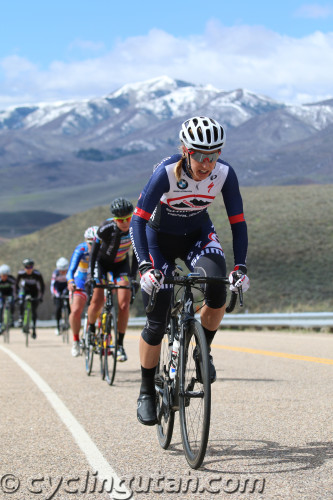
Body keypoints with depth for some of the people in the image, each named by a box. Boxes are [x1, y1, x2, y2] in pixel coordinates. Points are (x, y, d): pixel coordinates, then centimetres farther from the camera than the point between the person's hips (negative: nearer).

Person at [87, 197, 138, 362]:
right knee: (97, 302, -12)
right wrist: (92, 275, -22)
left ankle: (120, 344, -4)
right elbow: (95, 251, -19)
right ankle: (90, 329, 19)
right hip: (102, 262, -1)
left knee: (124, 304, -13)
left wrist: (132, 276, -15)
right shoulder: (105, 228, -31)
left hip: (121, 264, 1)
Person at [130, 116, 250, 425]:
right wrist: (145, 266, -44)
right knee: (157, 322, -8)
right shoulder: (167, 172, -31)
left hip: (198, 234, 2)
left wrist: (240, 266, -24)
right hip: (160, 237, -2)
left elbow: (238, 222, -14)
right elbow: (138, 220, -32)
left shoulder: (225, 174, -22)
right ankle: (147, 392, 11)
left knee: (218, 292, -27)